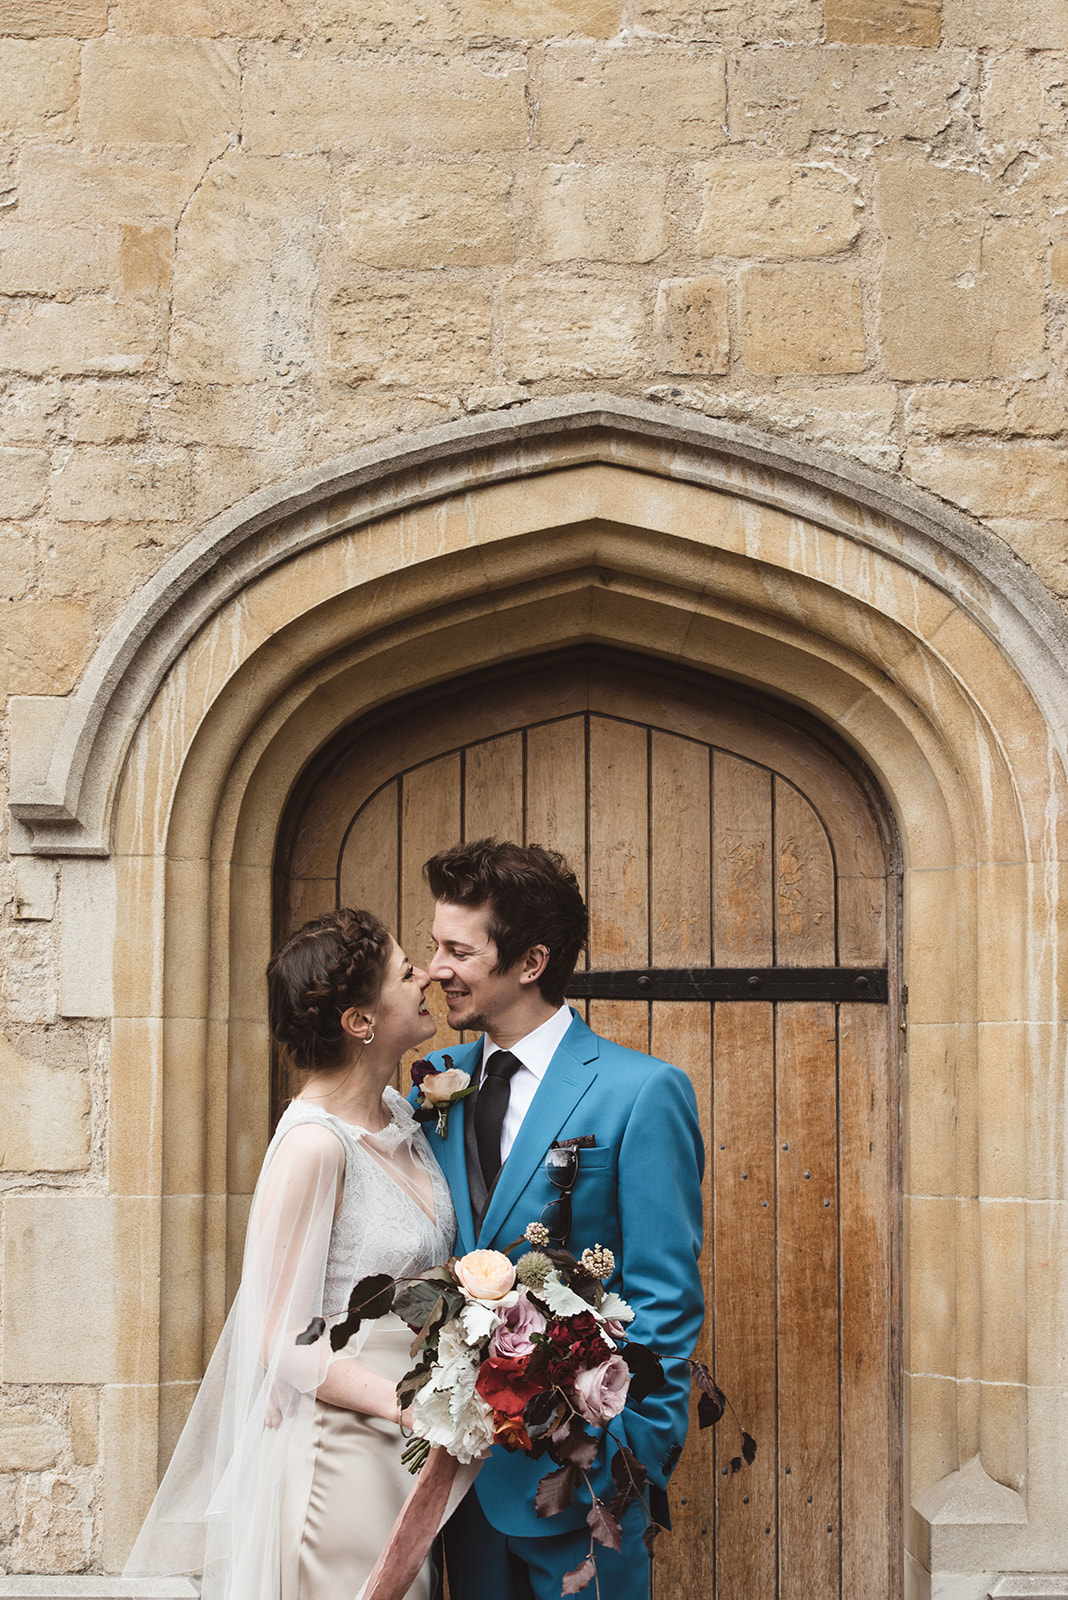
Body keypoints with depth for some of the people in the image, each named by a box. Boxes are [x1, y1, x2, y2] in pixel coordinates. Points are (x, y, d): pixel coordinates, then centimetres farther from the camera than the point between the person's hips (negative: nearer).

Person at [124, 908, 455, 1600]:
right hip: (342, 1456, -8)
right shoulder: (314, 1144, -19)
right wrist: (410, 1405, -26)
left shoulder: (399, 1116, 5)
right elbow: (279, 1337, -19)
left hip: (405, 1457, 8)